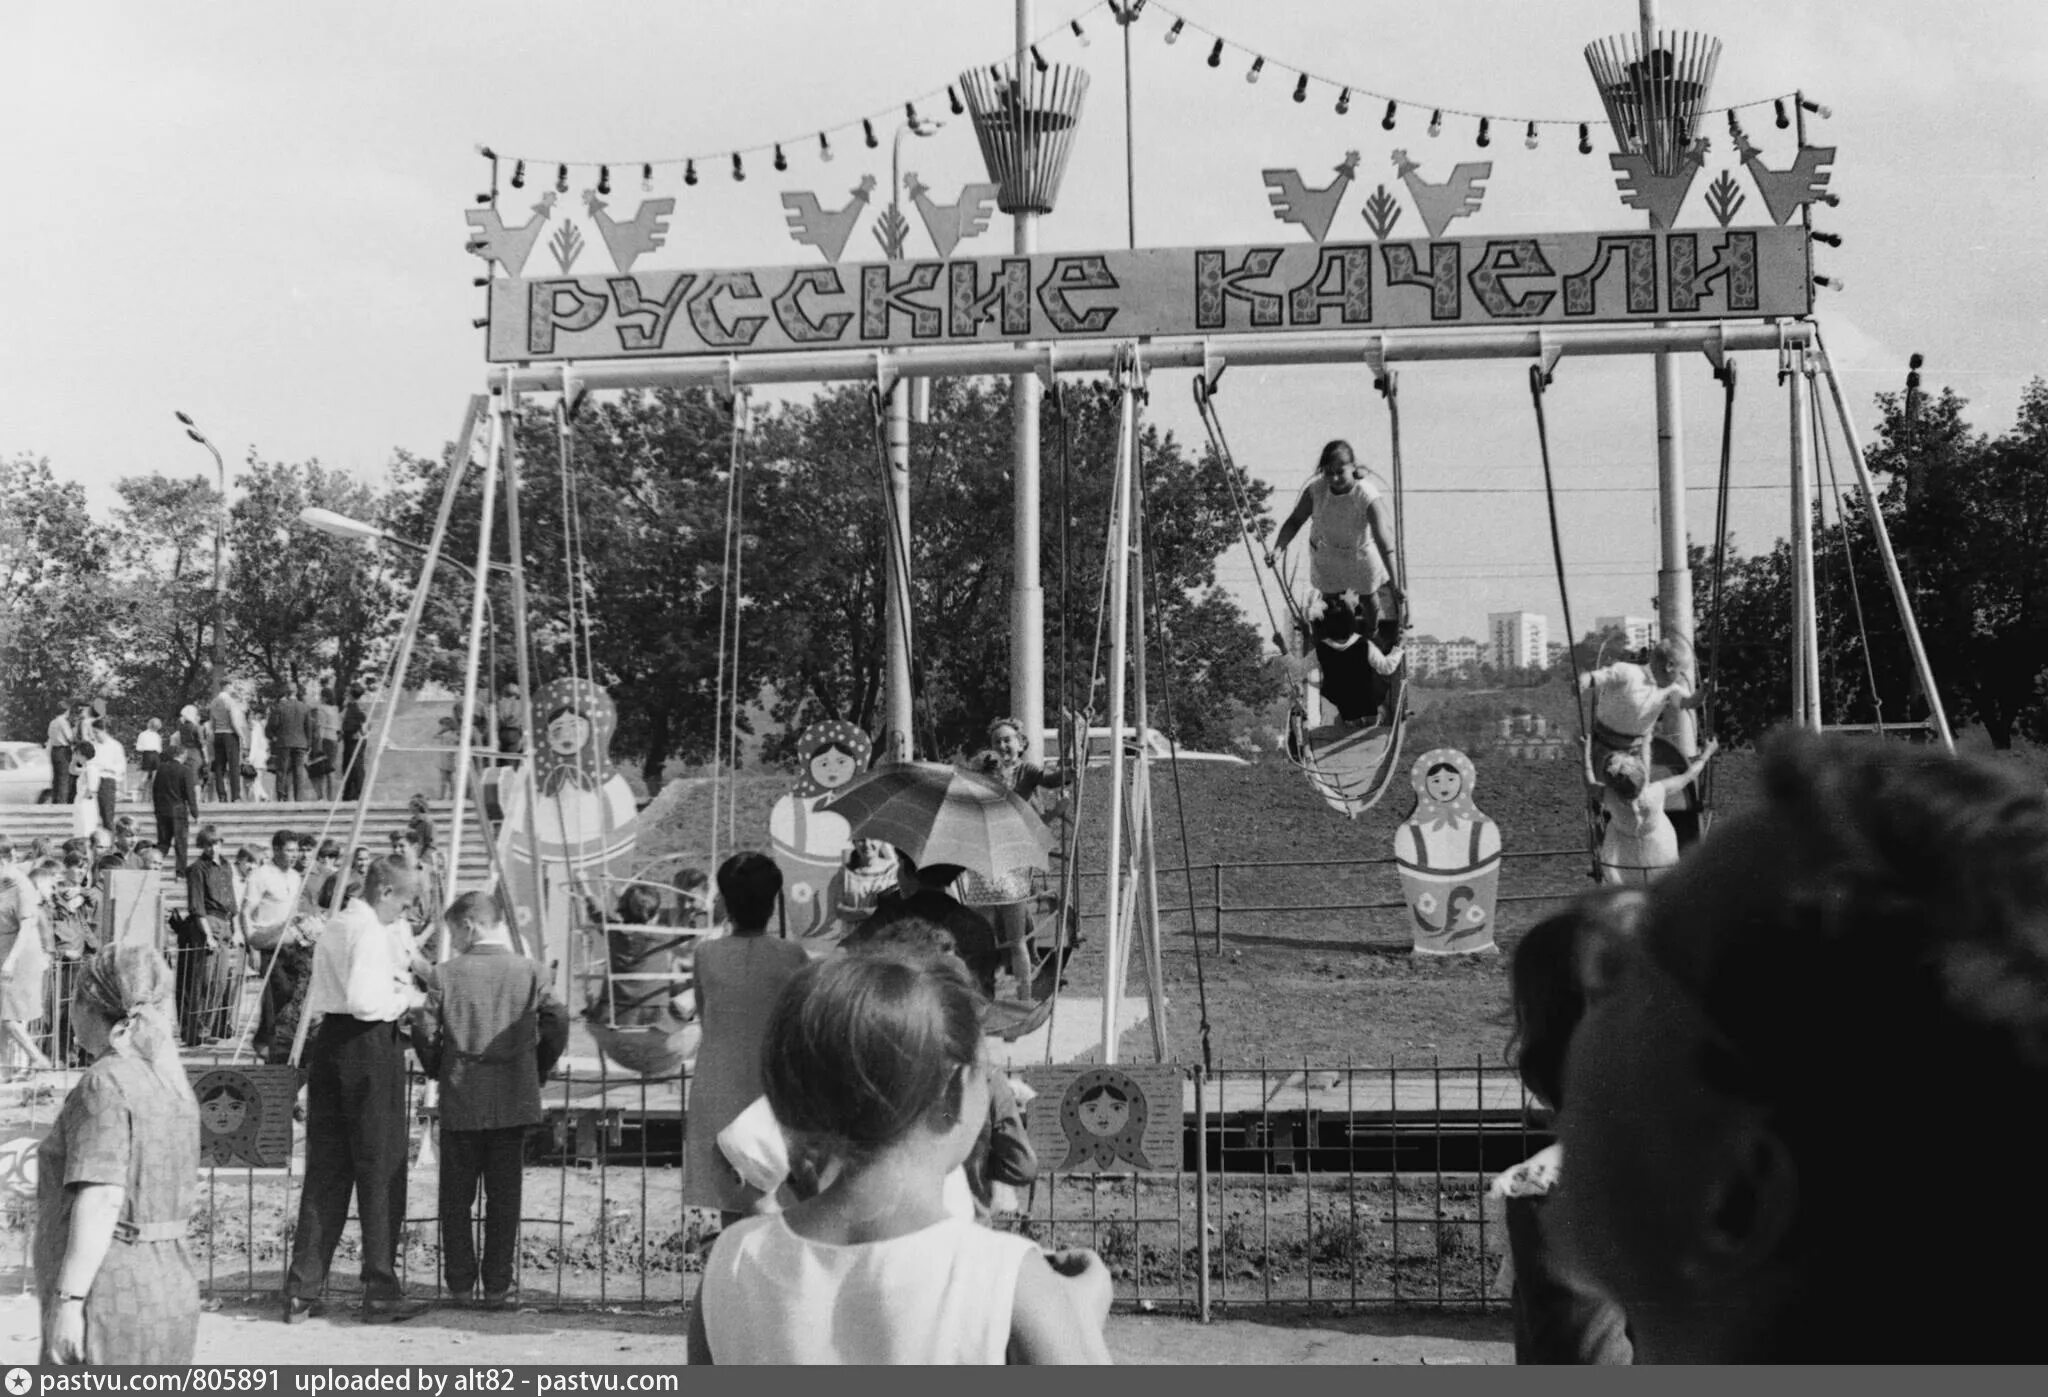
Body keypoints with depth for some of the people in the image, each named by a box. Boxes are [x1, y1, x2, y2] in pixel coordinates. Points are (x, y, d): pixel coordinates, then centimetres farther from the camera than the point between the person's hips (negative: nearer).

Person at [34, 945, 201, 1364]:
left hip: (112, 1301, -9)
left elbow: (101, 1198, -21)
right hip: (172, 1287, 9)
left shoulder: (106, 1083, -13)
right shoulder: (172, 1082, 13)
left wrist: (68, 1298, -21)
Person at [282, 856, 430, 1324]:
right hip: (370, 1045, -8)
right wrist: (407, 999, -7)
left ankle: (302, 1291, 9)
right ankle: (381, 1293, 0)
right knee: (380, 1171, -2)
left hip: (328, 1041, 8)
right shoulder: (372, 932, -13)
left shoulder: (336, 926, 17)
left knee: (324, 1170, 10)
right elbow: (364, 1002, -24)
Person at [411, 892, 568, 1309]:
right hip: (514, 1100, 1)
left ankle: (460, 1285, 11)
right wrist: (537, 1072, 10)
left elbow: (424, 1031, -6)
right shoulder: (529, 972, -1)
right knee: (504, 1196, 7)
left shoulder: (446, 974, -4)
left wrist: (439, 1070, 12)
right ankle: (498, 1286, 6)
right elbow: (557, 1026, -5)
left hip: (460, 1102, -1)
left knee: (456, 1197, 10)